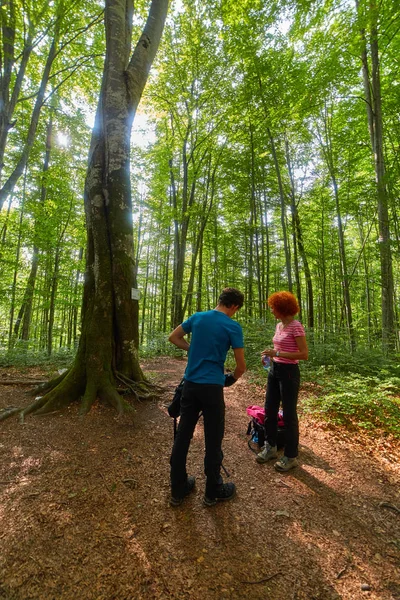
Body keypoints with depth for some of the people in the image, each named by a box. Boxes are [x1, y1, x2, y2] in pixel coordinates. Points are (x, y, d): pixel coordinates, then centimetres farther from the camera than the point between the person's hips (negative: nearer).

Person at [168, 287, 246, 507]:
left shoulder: (197, 317, 3)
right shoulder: (233, 327, -9)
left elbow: (173, 337, 14)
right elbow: (241, 365, -7)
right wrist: (231, 379, 13)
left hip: (190, 384, 5)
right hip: (212, 387, -5)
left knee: (182, 435, 13)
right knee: (213, 439, 11)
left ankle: (177, 489, 30)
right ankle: (213, 491, 29)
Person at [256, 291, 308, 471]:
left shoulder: (296, 326, -15)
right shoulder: (279, 325, 9)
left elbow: (304, 354, -18)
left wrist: (277, 353, -23)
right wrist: (271, 354, 5)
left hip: (289, 372, -8)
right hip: (274, 370, 8)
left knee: (289, 415, 6)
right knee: (269, 411, 16)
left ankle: (291, 457, 25)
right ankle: (270, 447, 35)